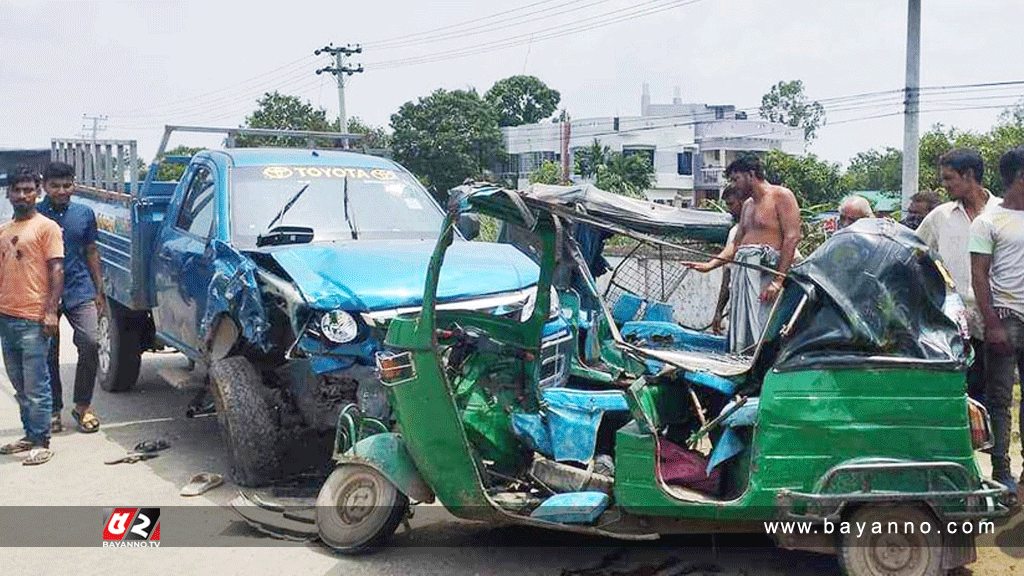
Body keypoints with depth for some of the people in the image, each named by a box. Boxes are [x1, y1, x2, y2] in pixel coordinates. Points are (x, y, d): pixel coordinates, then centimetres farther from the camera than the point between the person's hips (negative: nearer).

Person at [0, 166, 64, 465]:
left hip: (33, 319, -7)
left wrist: (50, 311, -16)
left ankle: (41, 443, 1)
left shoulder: (46, 227, -3)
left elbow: (56, 270, -8)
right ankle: (30, 435, 24)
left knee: (36, 386, -5)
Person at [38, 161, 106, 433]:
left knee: (89, 344, -11)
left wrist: (99, 291, 12)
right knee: (49, 354, 5)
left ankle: (83, 406, 6)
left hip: (80, 291, 1)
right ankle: (53, 409, 20)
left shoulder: (84, 214, 7)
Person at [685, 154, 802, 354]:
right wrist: (710, 265, 14)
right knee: (741, 335, 3)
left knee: (762, 332, -13)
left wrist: (778, 279, -18)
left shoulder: (781, 196, -1)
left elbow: (792, 238, -10)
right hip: (742, 271, 8)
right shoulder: (748, 204, 24)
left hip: (766, 270, -8)